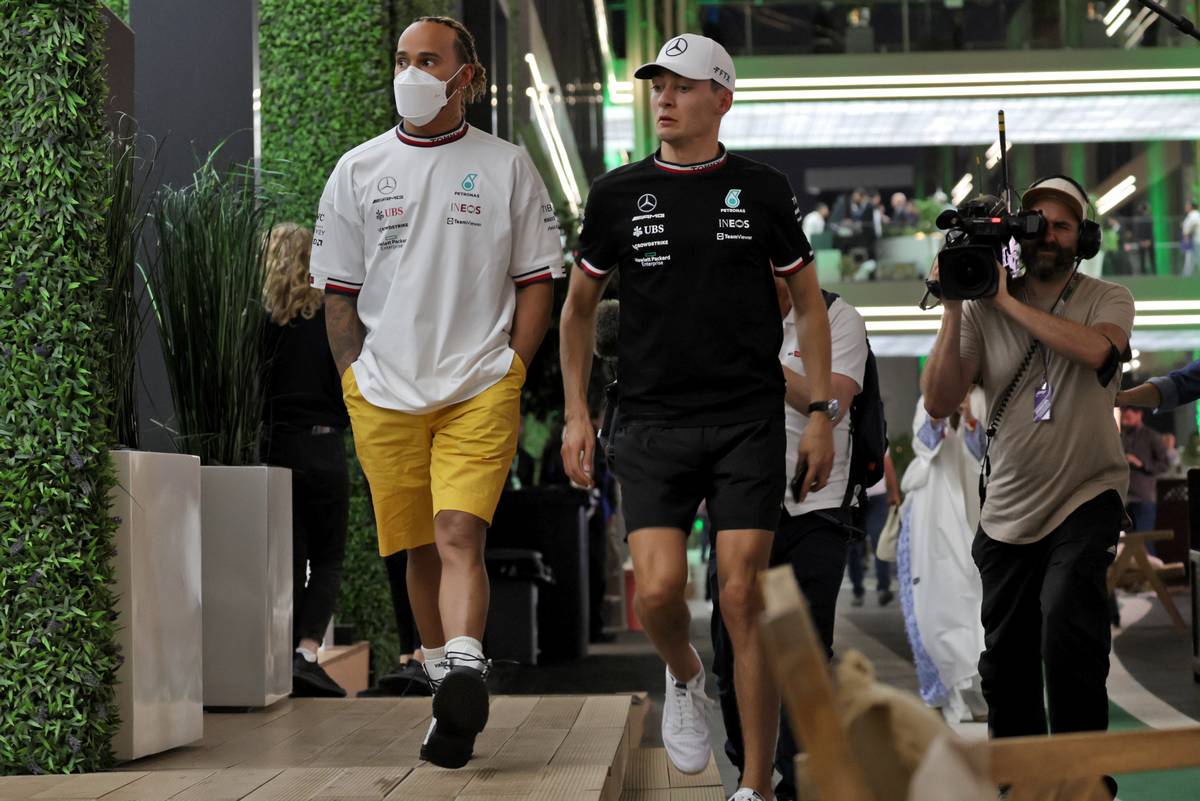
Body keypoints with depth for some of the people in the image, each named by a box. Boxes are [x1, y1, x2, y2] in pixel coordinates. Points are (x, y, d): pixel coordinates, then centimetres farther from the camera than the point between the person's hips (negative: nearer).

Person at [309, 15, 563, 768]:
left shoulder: (507, 165, 5)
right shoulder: (358, 169, 9)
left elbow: (537, 280, 7)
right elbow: (338, 289, 12)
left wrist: (512, 371, -2)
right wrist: (354, 378, 4)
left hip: (480, 389, -2)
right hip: (384, 394, 3)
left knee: (459, 536, -19)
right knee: (420, 548, 9)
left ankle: (466, 675, -30)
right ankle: (446, 686, 23)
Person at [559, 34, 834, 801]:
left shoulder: (763, 189, 3)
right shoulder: (618, 192, 6)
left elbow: (808, 301, 9)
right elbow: (580, 306, 14)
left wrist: (821, 413, 2)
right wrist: (577, 412, 6)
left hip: (750, 422, -1)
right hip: (651, 422, 1)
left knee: (743, 598, -5)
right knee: (658, 590, -11)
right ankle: (685, 679, 25)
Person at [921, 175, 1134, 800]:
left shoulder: (1107, 301, -1)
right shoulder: (981, 311, 1)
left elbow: (1099, 351, -25)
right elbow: (940, 402, -8)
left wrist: (1007, 300, -21)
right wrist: (954, 309, -16)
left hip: (1087, 497, -3)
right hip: (1007, 510, 3)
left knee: (1067, 635, -25)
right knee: (1005, 664, 10)